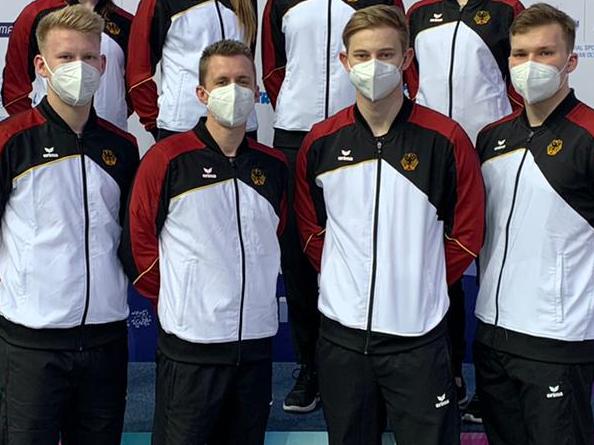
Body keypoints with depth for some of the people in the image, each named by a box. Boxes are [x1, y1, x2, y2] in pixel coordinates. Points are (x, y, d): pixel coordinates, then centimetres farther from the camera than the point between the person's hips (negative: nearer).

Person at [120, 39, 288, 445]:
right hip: (190, 344, -4)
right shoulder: (167, 159, -8)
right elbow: (138, 240, -4)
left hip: (257, 339, 5)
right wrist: (173, 299, 0)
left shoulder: (274, 166, 6)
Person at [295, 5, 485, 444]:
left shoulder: (446, 139, -7)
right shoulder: (321, 142, 1)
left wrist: (420, 288, 2)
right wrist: (343, 278, 5)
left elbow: (466, 234, 0)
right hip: (341, 331, 3)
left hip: (418, 335, -2)